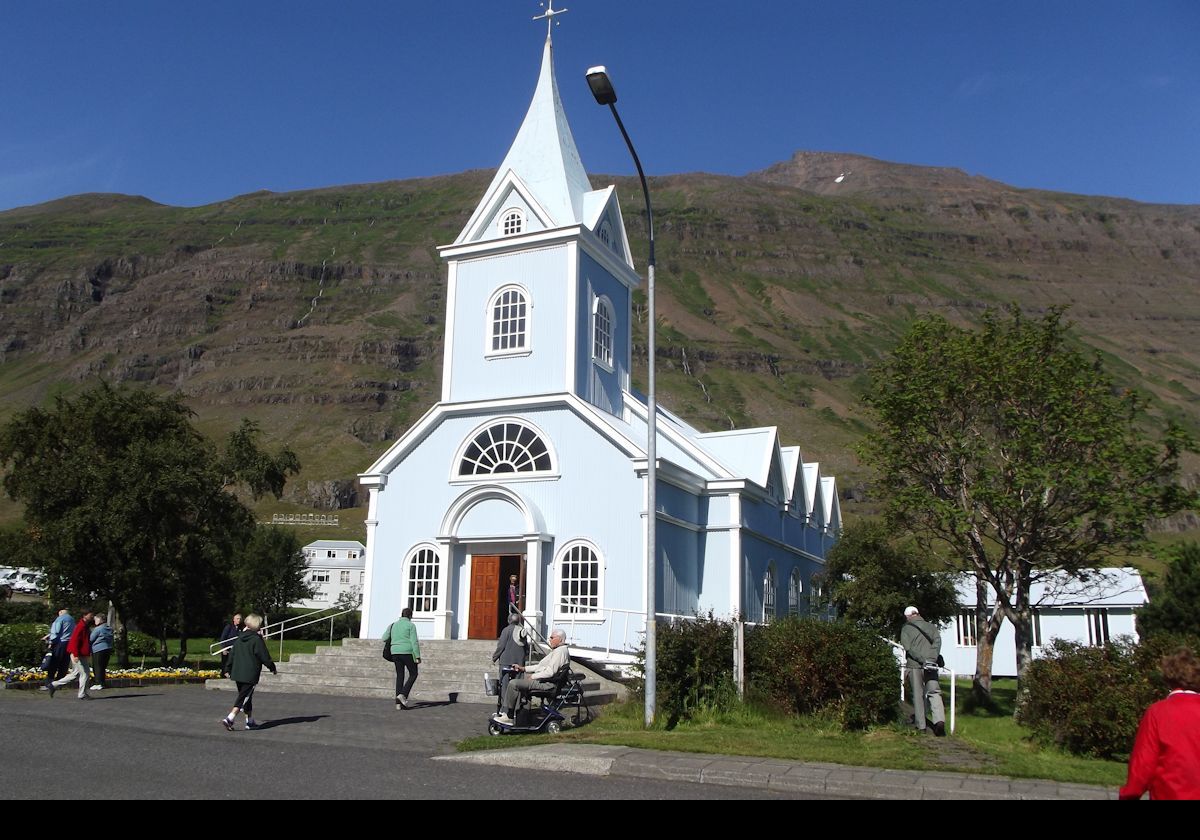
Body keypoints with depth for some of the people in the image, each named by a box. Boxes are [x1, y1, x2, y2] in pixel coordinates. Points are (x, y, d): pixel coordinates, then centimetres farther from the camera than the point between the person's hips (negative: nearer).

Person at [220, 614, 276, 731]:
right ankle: (229, 719, -16)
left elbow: (231, 655, 14)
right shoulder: (257, 640, -12)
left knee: (246, 697, 17)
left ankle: (250, 721, 24)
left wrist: (229, 670, 24)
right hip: (250, 675, -7)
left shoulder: (239, 639, 9)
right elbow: (265, 657, -8)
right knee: (243, 698, -4)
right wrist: (273, 668, 7)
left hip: (237, 674, 7)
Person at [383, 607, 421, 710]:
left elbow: (385, 638, 11)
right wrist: (418, 657, -13)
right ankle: (403, 695, -9)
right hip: (408, 653, -5)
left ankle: (398, 703, 4)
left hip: (395, 653, 6)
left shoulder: (394, 625, 11)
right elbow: (414, 642, -13)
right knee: (413, 674, 9)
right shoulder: (410, 625, -5)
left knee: (399, 676, 10)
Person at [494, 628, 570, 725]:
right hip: (543, 678, 12)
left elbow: (550, 672, -25)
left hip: (548, 683, -12)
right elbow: (541, 666, 22)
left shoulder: (561, 651, -17)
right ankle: (506, 712, 15)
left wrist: (533, 676, -15)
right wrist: (524, 668, 15)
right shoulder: (556, 650, 18)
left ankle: (508, 716, -10)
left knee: (513, 684, -16)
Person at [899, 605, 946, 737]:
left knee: (918, 695, 8)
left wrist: (922, 660, -14)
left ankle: (921, 726, 10)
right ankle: (939, 720, -20)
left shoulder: (906, 628, 6)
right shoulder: (930, 626, 13)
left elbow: (908, 647, -9)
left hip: (914, 665, -1)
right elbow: (937, 640, -3)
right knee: (934, 692, 1)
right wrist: (932, 658, -12)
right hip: (931, 664, 1)